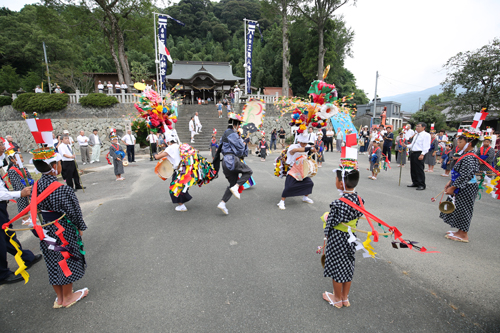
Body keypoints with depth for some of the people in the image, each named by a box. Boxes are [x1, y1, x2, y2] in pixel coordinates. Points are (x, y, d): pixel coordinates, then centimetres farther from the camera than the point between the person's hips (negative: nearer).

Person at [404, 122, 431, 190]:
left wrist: (422, 154, -22)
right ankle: (415, 183, 24)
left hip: (419, 154, -9)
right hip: (412, 153, 9)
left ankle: (421, 185, 1)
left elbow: (426, 146, -14)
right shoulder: (416, 135, 20)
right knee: (413, 169, 13)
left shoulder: (426, 135, -6)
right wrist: (407, 146, 8)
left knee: (419, 170, -6)